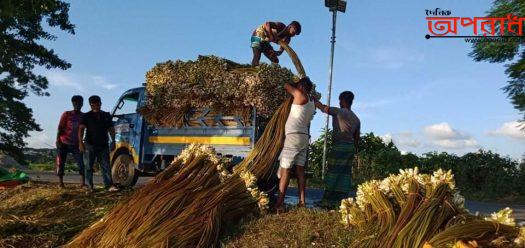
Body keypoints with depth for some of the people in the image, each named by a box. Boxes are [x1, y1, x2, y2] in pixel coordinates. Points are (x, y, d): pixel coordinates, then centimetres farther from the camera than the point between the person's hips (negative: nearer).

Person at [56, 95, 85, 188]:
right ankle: (61, 182, 12)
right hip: (63, 143, -1)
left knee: (81, 163, -9)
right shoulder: (66, 114, -2)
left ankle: (83, 183, -7)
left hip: (76, 144, 2)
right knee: (60, 163, 1)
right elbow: (60, 128, -3)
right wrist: (58, 140, -12)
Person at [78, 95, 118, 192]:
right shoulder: (86, 116, 4)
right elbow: (81, 129, -4)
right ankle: (90, 185, 14)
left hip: (103, 144, 2)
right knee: (90, 165, 4)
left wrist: (113, 141, 9)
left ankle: (109, 185, -10)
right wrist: (80, 142, -15)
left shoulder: (106, 116, 14)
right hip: (90, 144, -2)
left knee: (106, 165, -5)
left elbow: (111, 129, 18)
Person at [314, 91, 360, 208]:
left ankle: (328, 200, -7)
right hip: (350, 147, 8)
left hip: (340, 146, -7)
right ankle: (342, 200, 4)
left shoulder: (339, 112, -5)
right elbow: (357, 138, 17)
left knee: (332, 172, -6)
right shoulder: (356, 119, 18)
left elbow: (322, 107, 1)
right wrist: (354, 151, 22)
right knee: (345, 174, 5)